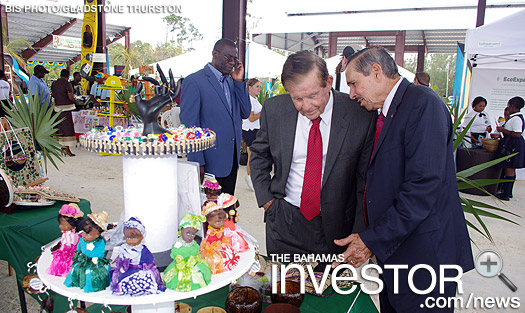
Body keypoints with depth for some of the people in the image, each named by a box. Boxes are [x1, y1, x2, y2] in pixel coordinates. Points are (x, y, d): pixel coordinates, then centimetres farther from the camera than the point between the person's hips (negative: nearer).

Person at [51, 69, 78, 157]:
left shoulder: (54, 84, 10)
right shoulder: (67, 84, -12)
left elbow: (53, 95, 17)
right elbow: (71, 97, -17)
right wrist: (75, 100, 2)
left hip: (57, 107, 7)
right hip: (66, 107, -7)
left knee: (60, 126, 14)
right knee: (67, 126, -5)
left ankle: (63, 146, 20)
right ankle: (66, 147, -8)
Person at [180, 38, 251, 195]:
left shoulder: (232, 82, 13)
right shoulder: (194, 81, -9)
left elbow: (245, 113, 8)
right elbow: (189, 125, -12)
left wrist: (239, 81, -2)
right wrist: (197, 163, -15)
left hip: (232, 161, 7)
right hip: (210, 163, -7)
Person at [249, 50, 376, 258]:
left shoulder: (361, 115, -15)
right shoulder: (273, 109, -8)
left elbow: (366, 180, -8)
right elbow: (259, 155, 8)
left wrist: (359, 237, -8)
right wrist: (267, 200, 0)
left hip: (336, 225, -1)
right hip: (284, 224, 2)